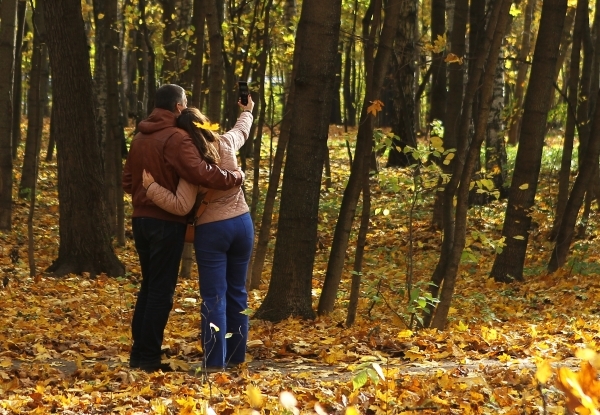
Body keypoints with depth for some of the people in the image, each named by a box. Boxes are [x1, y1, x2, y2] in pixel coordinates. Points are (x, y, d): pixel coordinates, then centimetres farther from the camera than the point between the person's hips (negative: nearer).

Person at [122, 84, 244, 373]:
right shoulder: (175, 138, -16)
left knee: (149, 286, 17)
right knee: (162, 290, -2)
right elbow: (200, 172, -28)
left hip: (141, 218, 8)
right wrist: (235, 177, -16)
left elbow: (128, 181, 20)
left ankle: (139, 354, 19)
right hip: (167, 221, -8)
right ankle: (148, 357, 0)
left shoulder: (140, 138, 12)